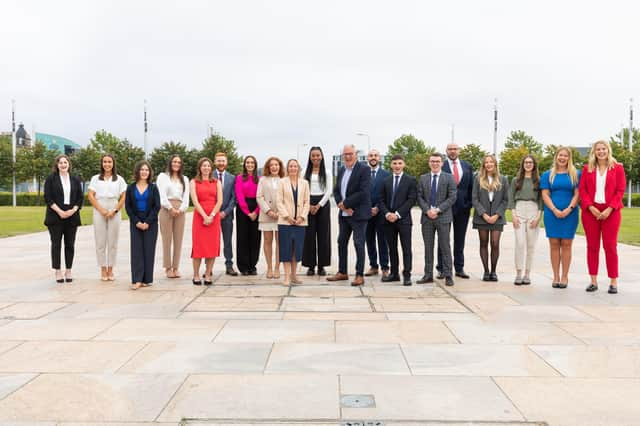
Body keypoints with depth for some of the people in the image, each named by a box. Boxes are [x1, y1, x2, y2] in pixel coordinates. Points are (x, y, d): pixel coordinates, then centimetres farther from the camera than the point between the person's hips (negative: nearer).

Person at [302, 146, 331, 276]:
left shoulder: (326, 172, 5)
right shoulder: (305, 172, 7)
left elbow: (329, 191, 0)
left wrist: (319, 205, -9)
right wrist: (309, 205, -8)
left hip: (323, 204, 0)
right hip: (308, 204, 1)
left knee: (323, 235, 0)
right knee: (309, 235, -1)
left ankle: (322, 265, 7)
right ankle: (311, 265, 6)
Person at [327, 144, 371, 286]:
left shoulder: (364, 169, -9)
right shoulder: (341, 170, 13)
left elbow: (364, 192, -19)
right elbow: (336, 190, 13)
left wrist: (345, 203, -15)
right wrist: (340, 204, -7)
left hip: (358, 214, -7)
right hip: (343, 214, 7)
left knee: (359, 244, -2)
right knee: (342, 242, 12)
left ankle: (360, 275, 5)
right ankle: (342, 272, 23)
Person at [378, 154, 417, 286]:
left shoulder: (411, 180, 1)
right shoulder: (386, 181, 13)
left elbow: (412, 200, -7)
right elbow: (381, 200, 10)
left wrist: (397, 214, -13)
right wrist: (387, 213, -8)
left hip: (403, 219, -4)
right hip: (388, 220, 4)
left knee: (406, 249, -3)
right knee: (392, 248, 9)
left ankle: (407, 275, 1)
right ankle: (394, 273, 16)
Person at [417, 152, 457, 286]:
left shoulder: (449, 178, 3)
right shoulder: (423, 178, 11)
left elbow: (452, 197, -4)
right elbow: (420, 197, 7)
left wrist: (438, 209, -13)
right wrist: (427, 210, -9)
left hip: (443, 217, -3)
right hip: (427, 217, 3)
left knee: (445, 247, -1)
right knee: (428, 247, 6)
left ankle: (448, 276, 4)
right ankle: (428, 275, 12)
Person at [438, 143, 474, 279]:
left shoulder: (467, 166, 9)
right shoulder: (440, 166, -2)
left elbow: (471, 186, 10)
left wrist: (470, 203, 0)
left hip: (463, 206, 3)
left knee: (460, 239, 10)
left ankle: (459, 268, 18)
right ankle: (441, 268, 11)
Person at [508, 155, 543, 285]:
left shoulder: (538, 180, 10)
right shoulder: (516, 180, 11)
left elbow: (541, 199, 7)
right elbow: (511, 198, 7)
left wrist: (538, 216, -4)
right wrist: (513, 215, -4)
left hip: (533, 212, 1)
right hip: (519, 211, -1)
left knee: (531, 245, 1)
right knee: (520, 243, -11)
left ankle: (527, 274, 7)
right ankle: (518, 274, -7)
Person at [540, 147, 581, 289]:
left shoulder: (576, 174, 7)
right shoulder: (547, 175, 8)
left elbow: (577, 194, 1)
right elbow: (545, 194, 2)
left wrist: (568, 209, -13)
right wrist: (555, 210, -12)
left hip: (569, 214, 0)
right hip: (552, 213, 1)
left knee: (566, 244, 1)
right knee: (554, 244, 2)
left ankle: (564, 277, 7)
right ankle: (556, 277, 7)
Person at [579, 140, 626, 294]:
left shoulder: (617, 168, 3)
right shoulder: (587, 168, 8)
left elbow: (620, 190, -1)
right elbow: (582, 189, 4)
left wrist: (609, 209, -12)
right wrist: (591, 207, -10)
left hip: (610, 211, -2)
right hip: (590, 211, 2)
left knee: (610, 246, -1)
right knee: (592, 246, 4)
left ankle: (613, 282, 6)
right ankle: (593, 281, 11)